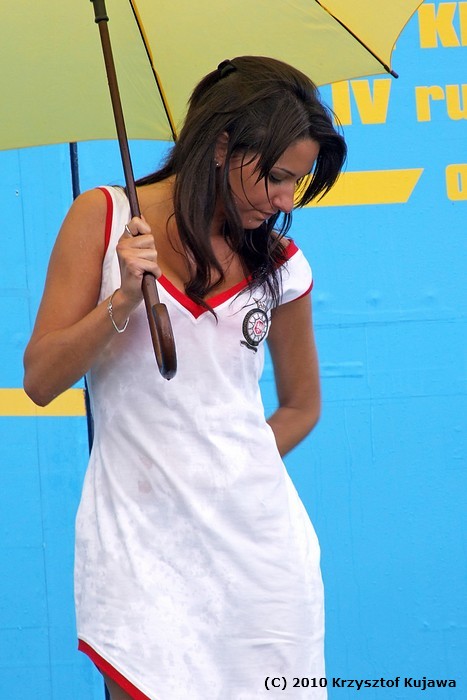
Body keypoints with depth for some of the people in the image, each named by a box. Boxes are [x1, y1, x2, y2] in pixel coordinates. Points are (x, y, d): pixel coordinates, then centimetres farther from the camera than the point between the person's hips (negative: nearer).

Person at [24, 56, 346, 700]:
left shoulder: (280, 264, 9)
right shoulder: (105, 219, 2)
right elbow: (40, 380, -2)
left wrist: (233, 469, 8)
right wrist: (125, 301, -15)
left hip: (256, 532, 3)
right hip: (139, 536, -3)